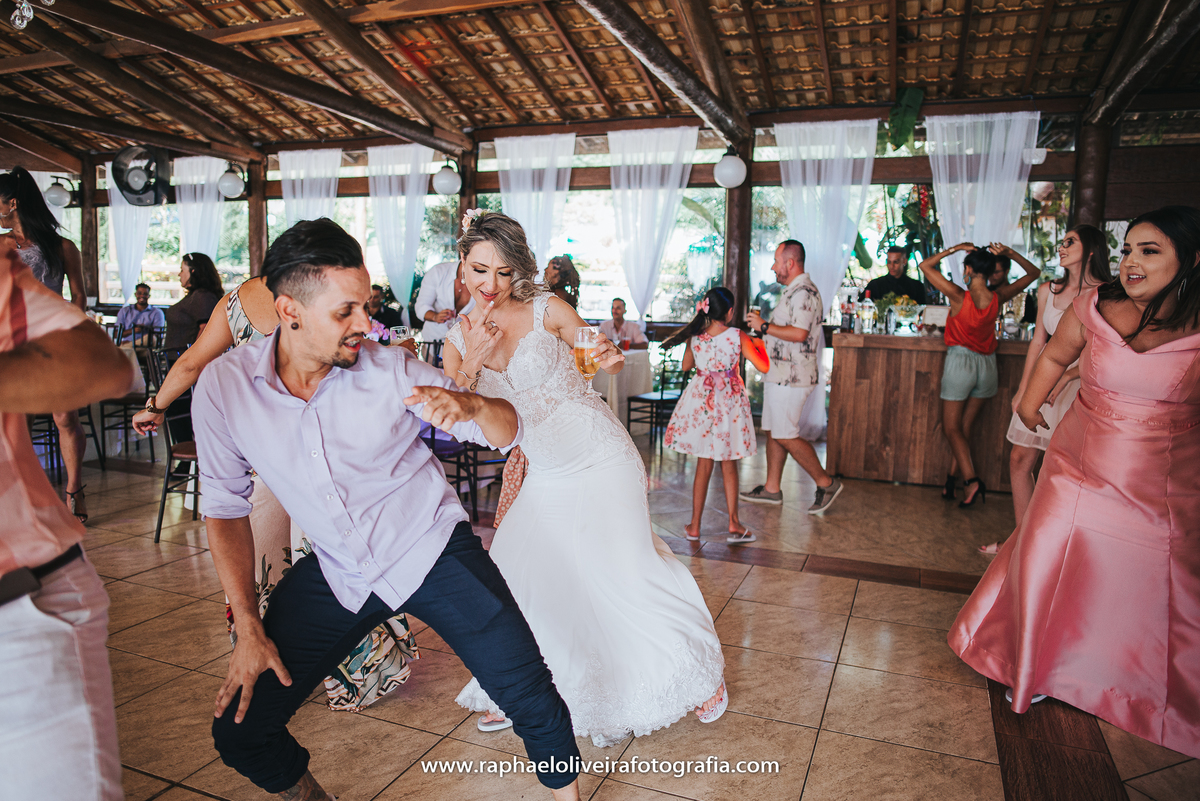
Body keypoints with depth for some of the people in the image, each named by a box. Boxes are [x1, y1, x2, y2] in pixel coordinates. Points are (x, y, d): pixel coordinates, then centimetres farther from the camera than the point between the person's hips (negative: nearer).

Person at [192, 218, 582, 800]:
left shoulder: (390, 370, -15)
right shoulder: (223, 386, -11)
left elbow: (507, 433, -10)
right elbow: (225, 508, 0)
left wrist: (471, 405, -35)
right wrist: (248, 631, -4)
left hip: (432, 551, -2)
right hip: (335, 572, 2)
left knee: (534, 702, -10)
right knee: (240, 733, 1)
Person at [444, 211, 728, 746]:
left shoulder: (547, 310, -9)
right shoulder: (458, 343, 3)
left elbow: (601, 359, 0)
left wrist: (610, 360, -23)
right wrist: (471, 364, -17)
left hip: (601, 461, -5)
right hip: (546, 477, 5)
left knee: (624, 566, -6)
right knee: (514, 574, 7)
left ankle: (700, 671, 18)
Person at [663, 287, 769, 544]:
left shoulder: (694, 337, -3)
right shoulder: (738, 337, -11)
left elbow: (685, 366, 12)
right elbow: (764, 367, -5)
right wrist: (760, 346, 12)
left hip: (701, 401, 2)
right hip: (729, 400, -2)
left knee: (704, 465, 11)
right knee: (729, 465, 11)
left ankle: (695, 526, 14)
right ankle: (733, 524, 15)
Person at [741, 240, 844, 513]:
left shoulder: (804, 291, -16)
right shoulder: (793, 290, 18)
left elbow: (799, 333, -27)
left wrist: (764, 326, -19)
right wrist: (763, 324, 17)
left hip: (790, 377, -11)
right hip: (779, 375, 11)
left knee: (785, 437, -7)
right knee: (773, 432, 13)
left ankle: (826, 483, 6)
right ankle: (772, 488, 21)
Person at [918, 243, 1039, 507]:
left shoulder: (959, 296, -15)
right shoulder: (998, 298, -4)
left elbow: (925, 266, -8)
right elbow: (1032, 273, 13)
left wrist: (954, 248, -7)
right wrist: (1010, 254, -1)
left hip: (960, 361, -4)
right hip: (987, 365, 5)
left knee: (951, 429, 4)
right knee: (964, 427, 14)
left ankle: (970, 480, -11)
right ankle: (952, 481, 19)